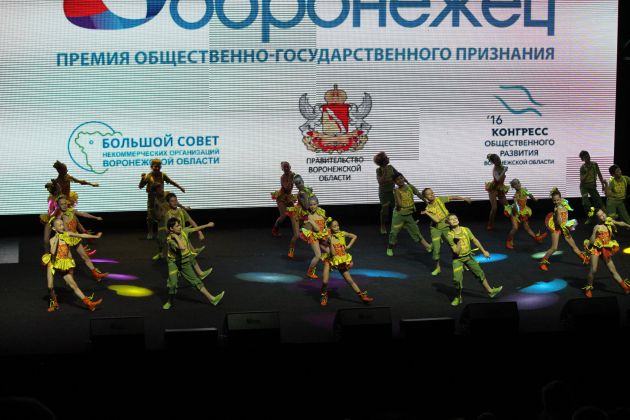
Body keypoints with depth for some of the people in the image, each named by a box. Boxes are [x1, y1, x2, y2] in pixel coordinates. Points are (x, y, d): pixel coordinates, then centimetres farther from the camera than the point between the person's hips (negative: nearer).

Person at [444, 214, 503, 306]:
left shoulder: (466, 230, -8)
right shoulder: (449, 236, -20)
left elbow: (475, 241, 6)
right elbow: (456, 252, -22)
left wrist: (484, 251, 12)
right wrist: (458, 241, -32)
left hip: (469, 256, 4)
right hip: (458, 259, -4)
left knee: (480, 273, 10)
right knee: (457, 279, -13)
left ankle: (490, 291, 27)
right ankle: (458, 298, 10)